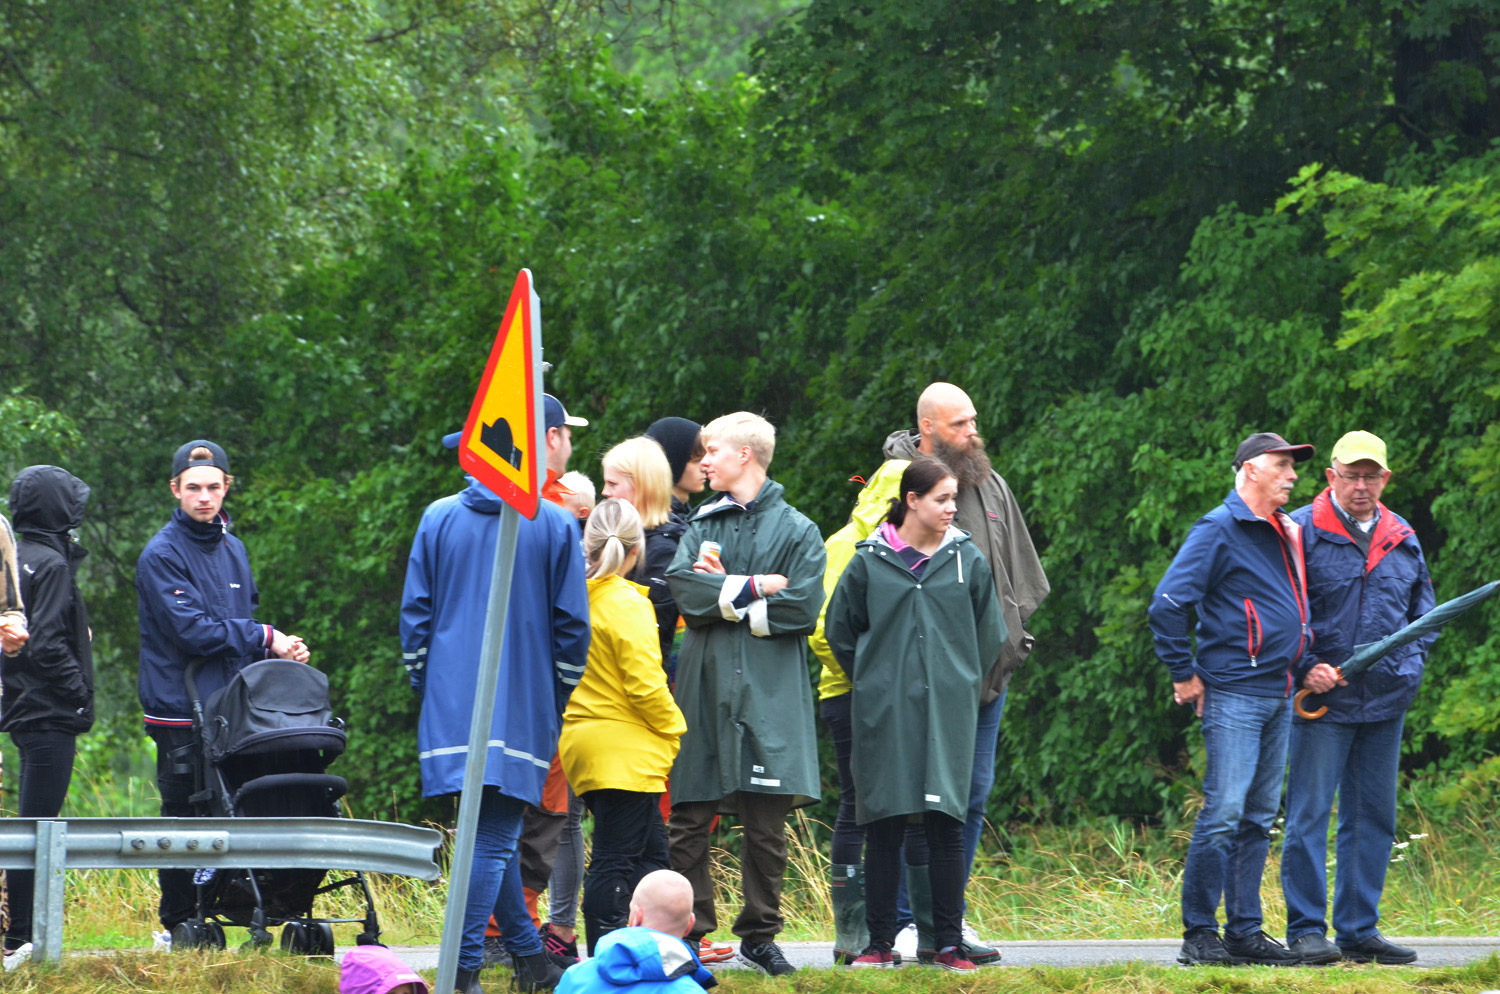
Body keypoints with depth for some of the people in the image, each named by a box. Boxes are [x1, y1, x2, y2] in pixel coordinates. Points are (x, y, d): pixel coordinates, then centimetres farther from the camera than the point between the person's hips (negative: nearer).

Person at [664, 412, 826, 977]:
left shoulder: (796, 530, 6)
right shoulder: (704, 525, 15)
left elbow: (801, 608, -7)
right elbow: (683, 587, -2)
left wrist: (723, 598, -5)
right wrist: (755, 588, -10)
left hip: (769, 695, -2)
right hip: (703, 685, 2)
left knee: (766, 822, -1)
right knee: (689, 819, -3)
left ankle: (759, 935, 9)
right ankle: (688, 934, 2)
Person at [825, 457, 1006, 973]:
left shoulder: (968, 561, 6)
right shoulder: (870, 561, 2)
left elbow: (990, 636, 15)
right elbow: (840, 631, 13)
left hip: (948, 712, 1)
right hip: (884, 715, -1)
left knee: (946, 825, -3)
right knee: (885, 829, 0)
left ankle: (949, 945, 1)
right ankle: (880, 943, 6)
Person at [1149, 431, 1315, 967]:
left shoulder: (1288, 533, 16)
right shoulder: (1219, 530, -8)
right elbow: (1168, 605, -13)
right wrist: (1184, 675, -10)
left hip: (1279, 694, 8)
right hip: (1234, 694, -8)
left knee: (1259, 818, 8)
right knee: (1223, 813, -11)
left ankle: (1245, 932, 12)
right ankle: (1199, 935, -8)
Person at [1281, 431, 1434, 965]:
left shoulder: (1402, 540, 12)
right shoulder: (1301, 532, -4)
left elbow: (1424, 612, 22)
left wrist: (1410, 666, 7)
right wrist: (1304, 669, -14)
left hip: (1384, 702, 5)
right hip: (1320, 701, -5)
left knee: (1373, 819, 8)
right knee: (1309, 815, -6)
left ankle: (1359, 930, 15)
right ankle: (1306, 930, -1)